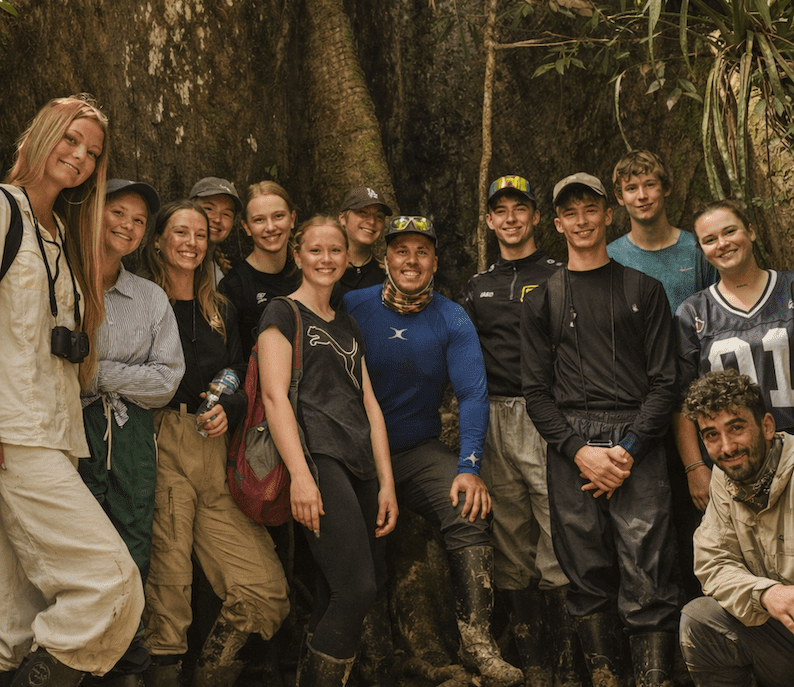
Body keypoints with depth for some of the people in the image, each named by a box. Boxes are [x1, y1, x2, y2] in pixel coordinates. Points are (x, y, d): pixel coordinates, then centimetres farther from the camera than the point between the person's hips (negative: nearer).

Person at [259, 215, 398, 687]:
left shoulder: (348, 325, 24)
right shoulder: (284, 314, 4)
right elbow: (274, 395, -7)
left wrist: (386, 481, 12)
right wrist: (299, 474, -17)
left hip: (360, 466, 7)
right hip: (319, 458, -7)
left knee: (336, 598, 5)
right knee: (358, 590, -16)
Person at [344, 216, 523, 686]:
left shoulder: (452, 320, 0)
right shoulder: (353, 308, -2)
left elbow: (473, 394, -8)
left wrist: (470, 467, -19)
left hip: (420, 451, 1)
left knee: (469, 509, -22)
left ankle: (478, 641, -16)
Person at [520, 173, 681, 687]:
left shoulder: (644, 290, 12)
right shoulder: (542, 301, 15)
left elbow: (664, 381, 6)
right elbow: (536, 391, 8)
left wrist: (628, 449, -8)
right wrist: (579, 450, -7)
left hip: (637, 446, -1)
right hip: (570, 447, 1)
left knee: (647, 584, -7)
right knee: (588, 579, 3)